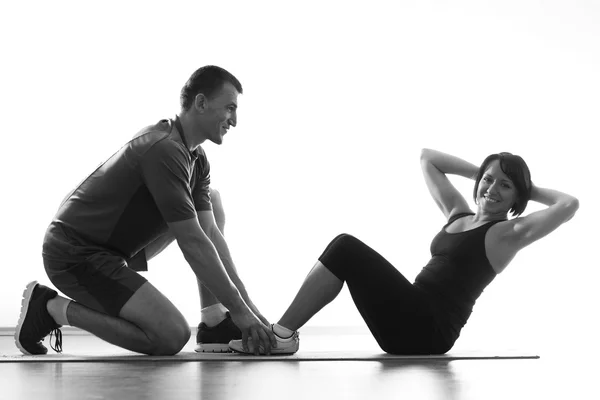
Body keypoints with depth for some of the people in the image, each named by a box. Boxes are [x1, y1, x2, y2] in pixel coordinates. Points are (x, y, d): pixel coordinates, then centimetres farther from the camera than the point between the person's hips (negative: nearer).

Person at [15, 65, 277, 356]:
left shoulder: (197, 159, 6)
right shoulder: (165, 149, -25)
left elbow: (211, 234, 3)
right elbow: (193, 244, -25)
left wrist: (246, 303, -3)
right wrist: (239, 309, -20)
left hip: (116, 246, 10)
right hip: (76, 253, -10)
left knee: (211, 202, 9)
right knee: (172, 337, -20)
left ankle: (214, 323, 5)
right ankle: (52, 308, -6)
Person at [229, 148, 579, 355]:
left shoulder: (508, 233, 0)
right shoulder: (458, 213, 20)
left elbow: (569, 205, -14)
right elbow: (427, 157, 28)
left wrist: (531, 190, 3)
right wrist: (479, 172, 22)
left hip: (430, 329, -7)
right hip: (411, 323, 7)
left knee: (346, 250, -15)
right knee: (343, 248, -7)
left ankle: (284, 334, -12)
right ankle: (282, 332, -11)